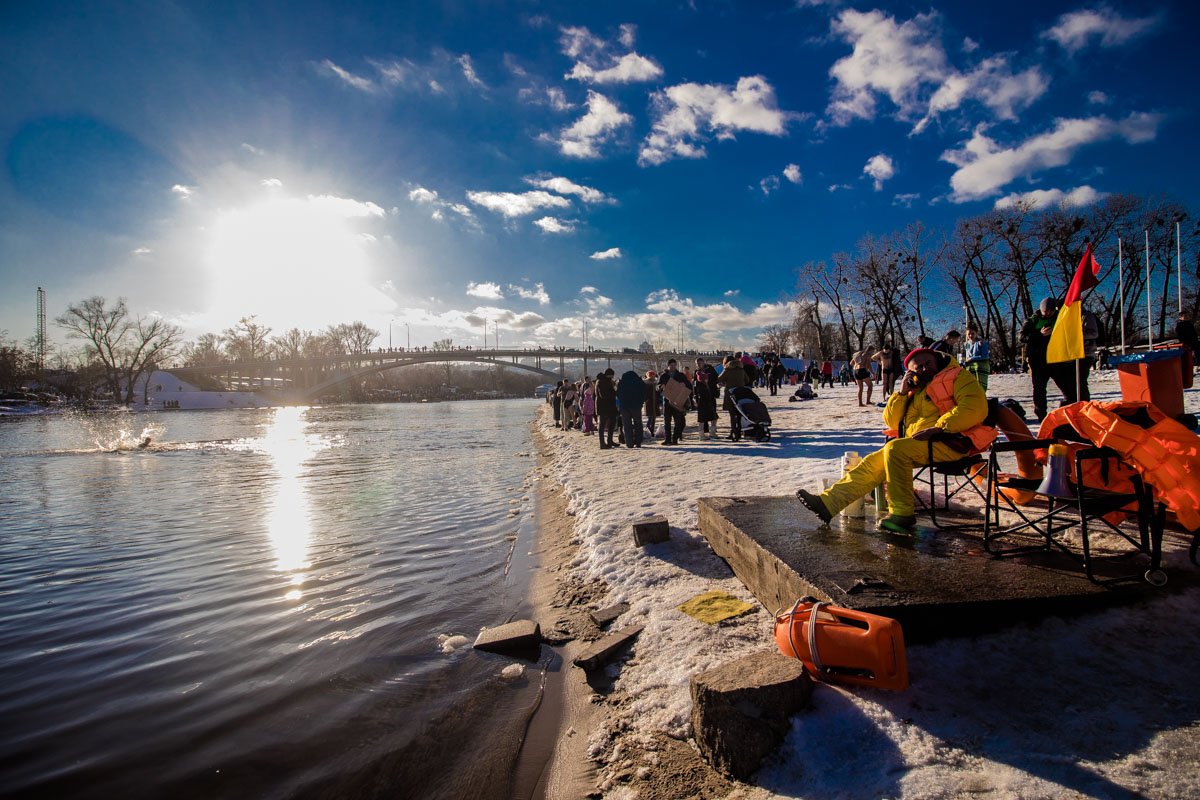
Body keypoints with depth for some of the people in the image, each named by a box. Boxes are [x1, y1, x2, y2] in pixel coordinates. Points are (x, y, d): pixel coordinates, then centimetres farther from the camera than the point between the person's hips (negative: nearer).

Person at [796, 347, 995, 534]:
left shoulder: (958, 376, 2)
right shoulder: (916, 390, 23)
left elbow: (975, 408, -16)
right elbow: (891, 421, 17)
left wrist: (939, 427, -23)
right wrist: (902, 393, 4)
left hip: (949, 441, -8)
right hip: (918, 442, 8)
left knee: (895, 449, -30)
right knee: (874, 462, -3)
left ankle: (902, 514, -25)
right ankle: (827, 502, -6)